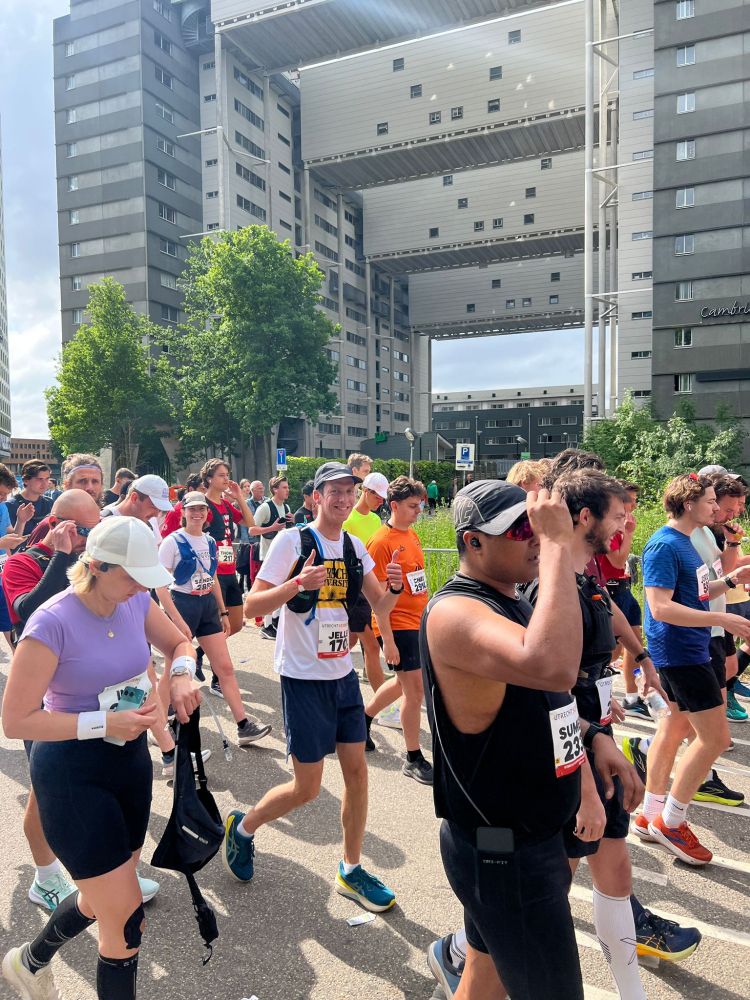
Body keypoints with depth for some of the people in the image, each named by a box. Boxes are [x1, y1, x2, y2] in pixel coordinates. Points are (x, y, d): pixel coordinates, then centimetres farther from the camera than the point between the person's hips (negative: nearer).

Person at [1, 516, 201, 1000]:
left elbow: (180, 643, 11)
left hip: (130, 759, 7)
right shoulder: (53, 622, -24)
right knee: (128, 923, -2)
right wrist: (104, 723, -25)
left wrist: (182, 675, -11)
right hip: (72, 773, -7)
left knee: (103, 898, 24)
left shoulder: (136, 602, -6)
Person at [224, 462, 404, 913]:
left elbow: (381, 606, 6)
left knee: (357, 770, 9)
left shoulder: (355, 546, 4)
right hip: (304, 677, -6)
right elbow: (252, 606, -16)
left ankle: (352, 871, 28)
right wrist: (299, 582, -32)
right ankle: (243, 826, 30)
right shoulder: (292, 541, -14)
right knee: (307, 787, 2)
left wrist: (393, 589, -16)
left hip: (343, 673, 6)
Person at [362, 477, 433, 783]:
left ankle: (363, 718, 40)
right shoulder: (381, 542, -16)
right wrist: (387, 640, -18)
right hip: (397, 625, -8)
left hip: (419, 622, 8)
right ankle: (413, 759, 14)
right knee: (415, 689, -2)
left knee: (404, 682, 20)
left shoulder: (412, 535, 9)